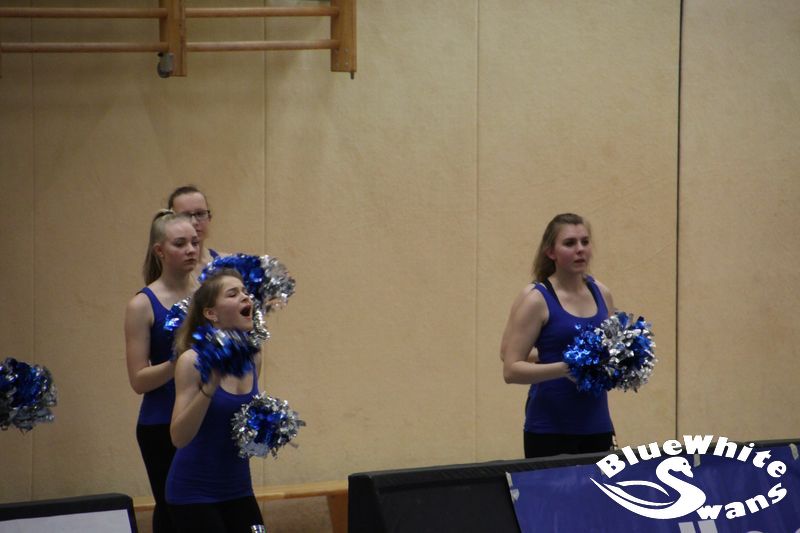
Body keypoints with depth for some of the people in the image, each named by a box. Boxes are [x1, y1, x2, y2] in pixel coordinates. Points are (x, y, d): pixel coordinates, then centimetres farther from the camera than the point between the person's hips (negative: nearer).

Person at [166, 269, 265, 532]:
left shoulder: (252, 358, 3)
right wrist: (209, 387, -30)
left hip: (237, 487, 6)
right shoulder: (193, 361, -15)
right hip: (195, 490, -6)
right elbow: (179, 437, -21)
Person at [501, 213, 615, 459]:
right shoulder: (536, 299, -7)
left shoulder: (601, 293, 9)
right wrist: (562, 368, -25)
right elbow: (511, 370, -11)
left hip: (597, 426, 5)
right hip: (550, 429, -5)